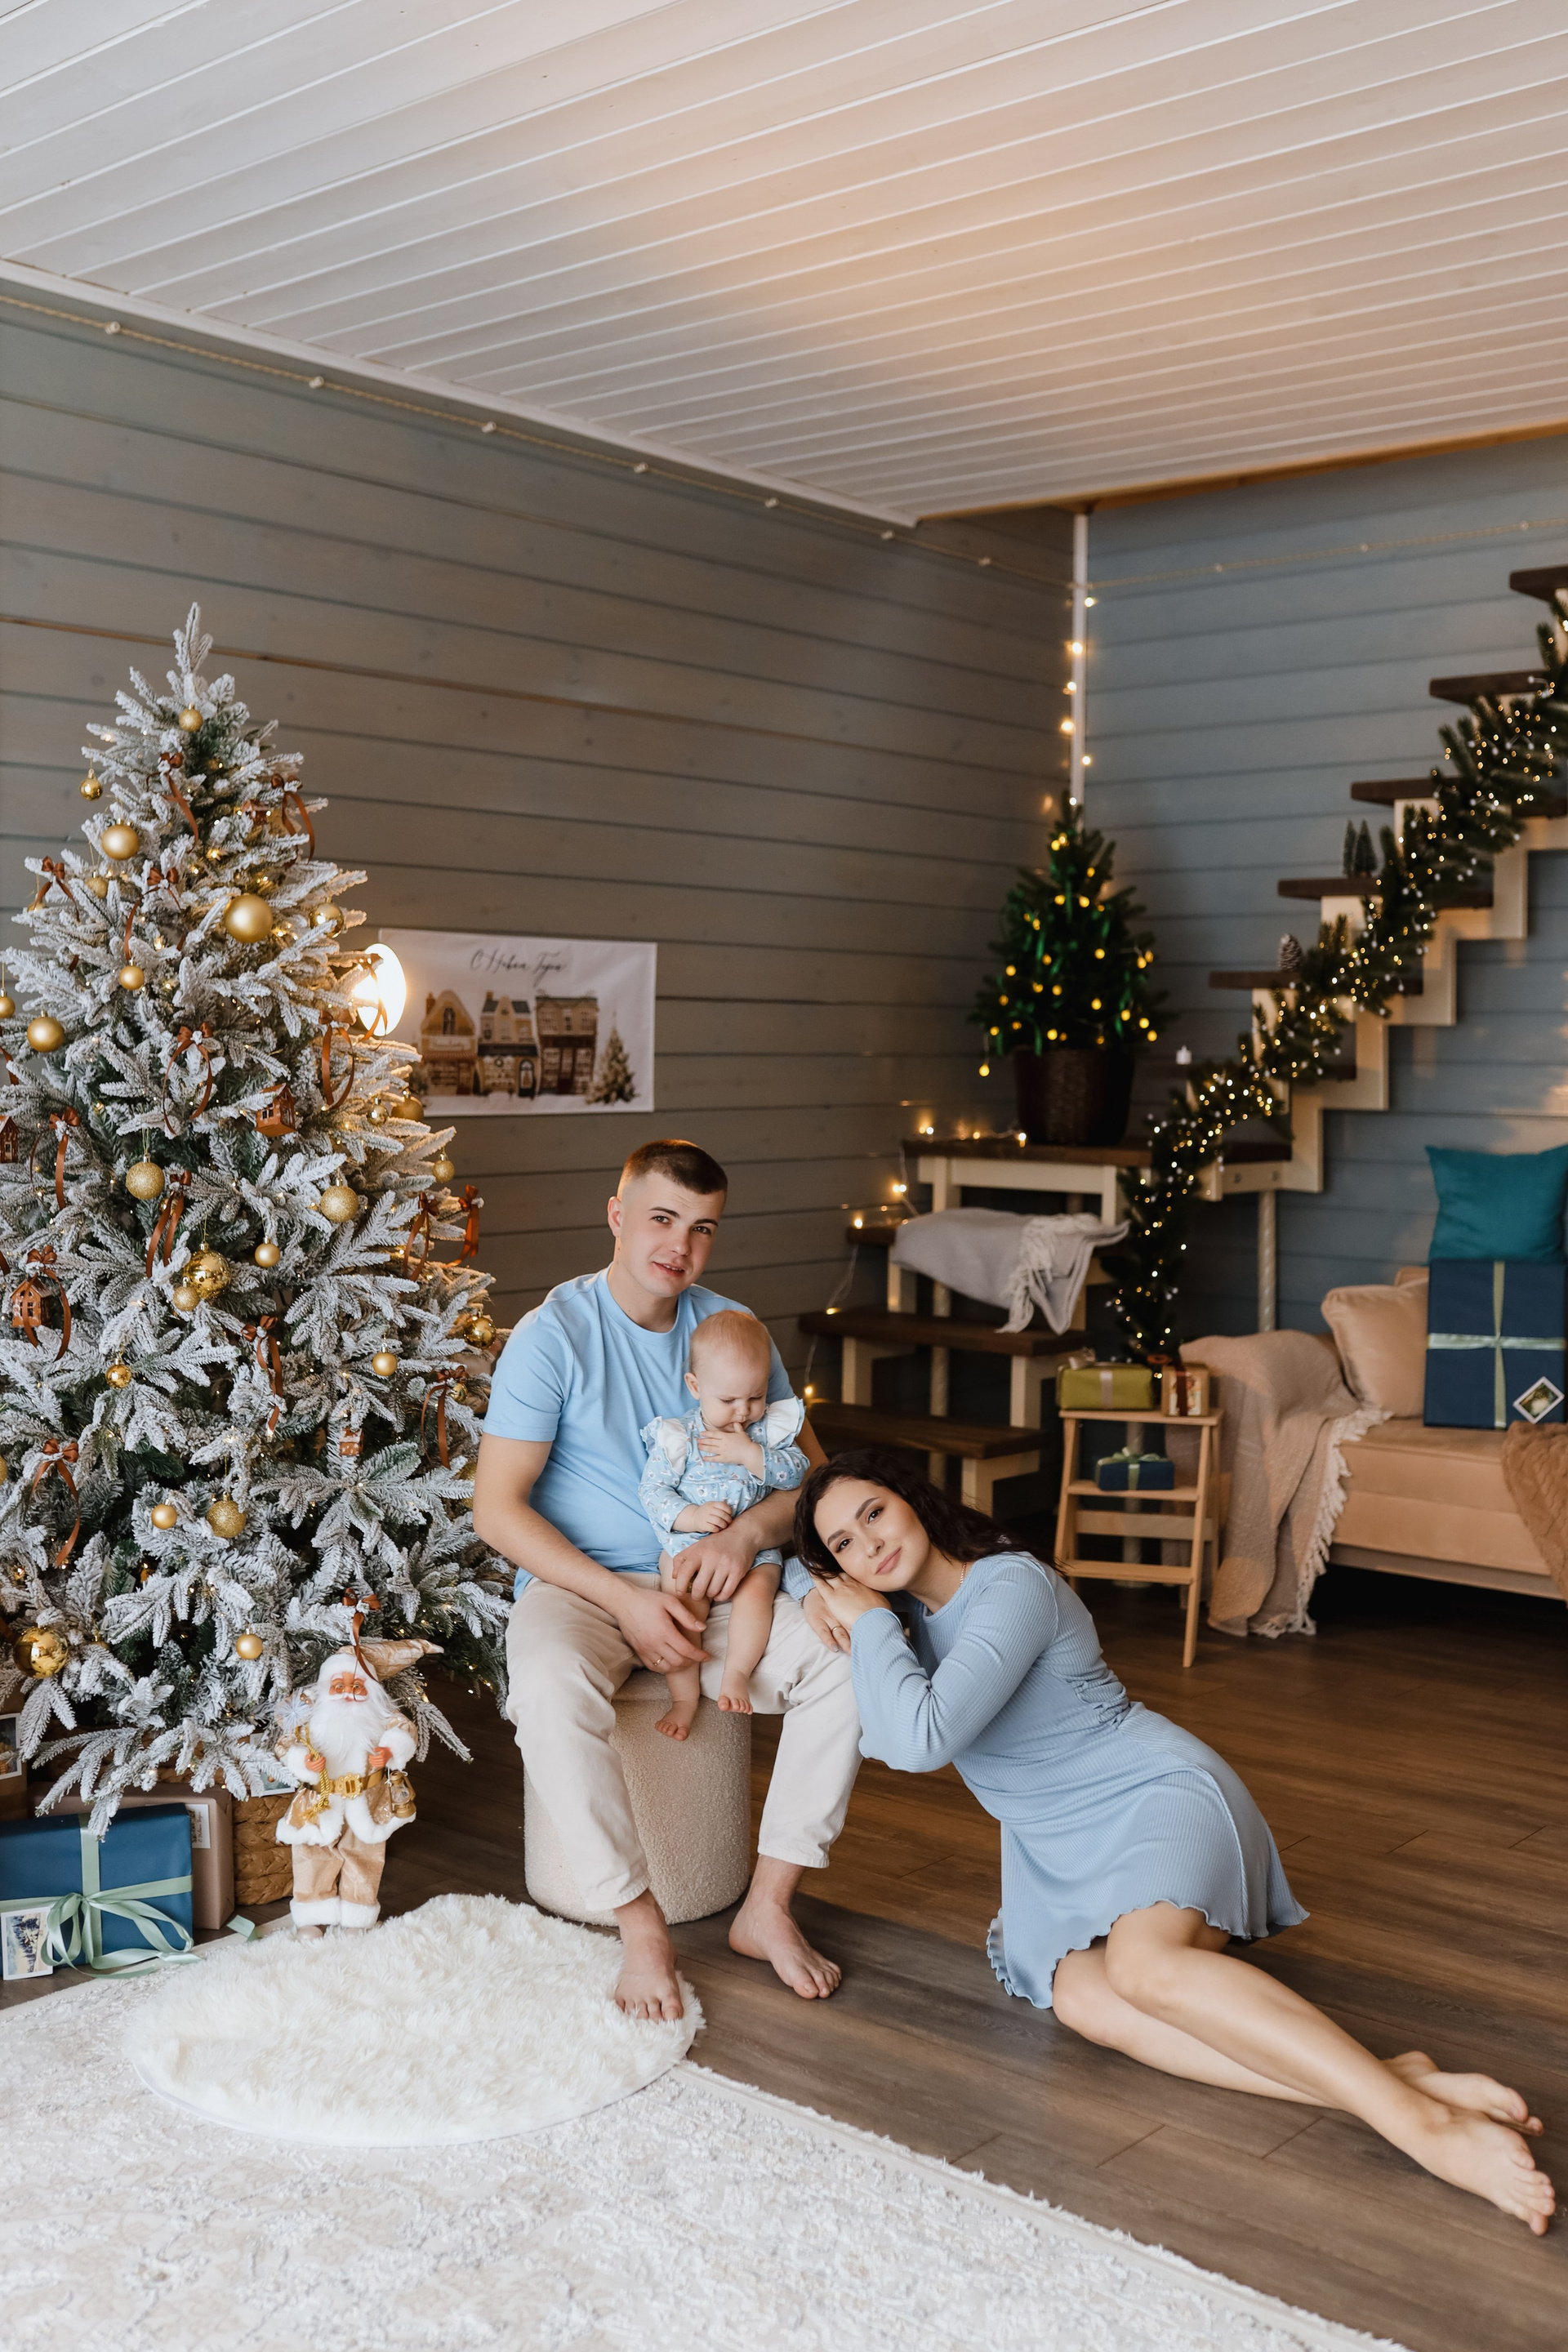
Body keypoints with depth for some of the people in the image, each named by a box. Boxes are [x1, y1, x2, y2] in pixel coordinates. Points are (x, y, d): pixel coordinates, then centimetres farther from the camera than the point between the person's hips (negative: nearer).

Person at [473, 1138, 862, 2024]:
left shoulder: (730, 1325, 4)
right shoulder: (554, 1335, -11)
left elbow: (811, 1469, 6)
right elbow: (497, 1506, -14)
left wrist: (750, 1529, -18)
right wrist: (623, 1599, -23)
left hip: (708, 1584, 4)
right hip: (580, 1585, -4)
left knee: (847, 1655, -20)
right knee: (553, 1684, -37)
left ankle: (770, 1906, -9)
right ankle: (641, 1925, -22)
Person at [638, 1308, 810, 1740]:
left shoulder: (771, 1428, 7)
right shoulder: (676, 1437, 0)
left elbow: (796, 1472, -3)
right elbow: (652, 1491, -3)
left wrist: (749, 1454, -16)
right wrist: (691, 1517, -19)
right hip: (689, 1543, -1)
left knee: (757, 1590, -29)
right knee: (685, 1599, -25)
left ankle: (736, 1673, -19)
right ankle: (684, 1697, -17)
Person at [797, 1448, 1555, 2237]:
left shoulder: (1013, 1587, -19)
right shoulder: (907, 1610, 7)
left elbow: (923, 1738, -29)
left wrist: (870, 1624, -16)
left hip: (1153, 1789, -7)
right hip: (1056, 1849, 7)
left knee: (1144, 1966, -37)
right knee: (1082, 2000, -26)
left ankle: (1422, 2121, -41)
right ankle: (1380, 2081, -34)